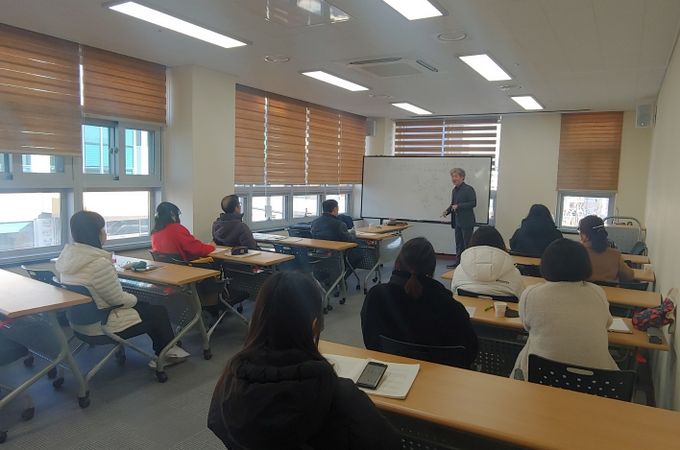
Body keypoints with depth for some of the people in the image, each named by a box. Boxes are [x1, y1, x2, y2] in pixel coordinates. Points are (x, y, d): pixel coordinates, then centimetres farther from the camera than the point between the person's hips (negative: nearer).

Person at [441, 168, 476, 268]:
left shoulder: (469, 189, -10)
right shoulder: (454, 190, 13)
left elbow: (473, 203, -16)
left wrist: (458, 206, -21)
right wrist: (447, 211, 1)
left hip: (467, 222, -8)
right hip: (457, 221, 8)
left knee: (467, 243, -2)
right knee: (459, 243, 13)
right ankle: (458, 261, 22)